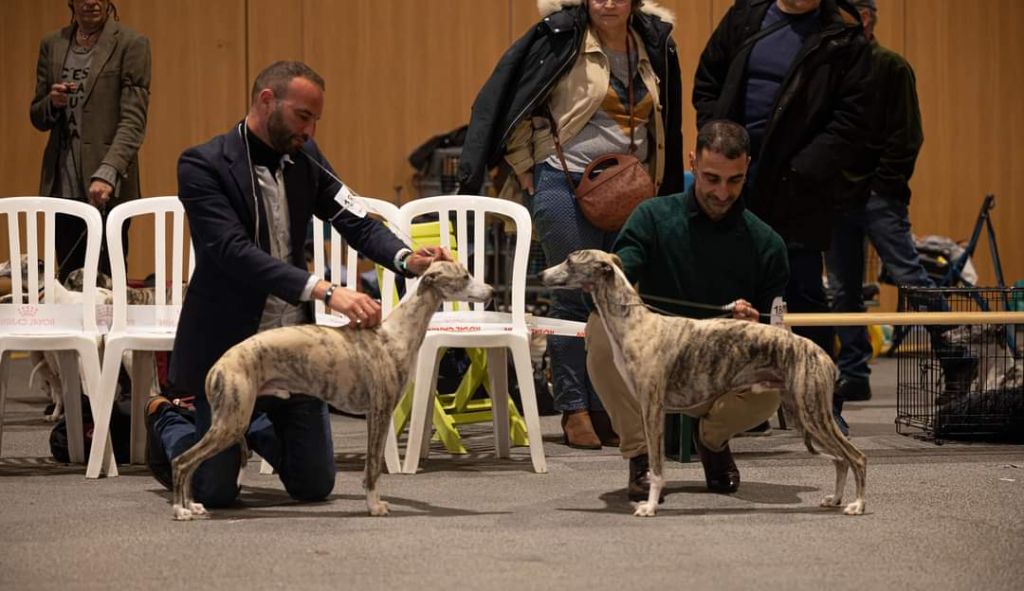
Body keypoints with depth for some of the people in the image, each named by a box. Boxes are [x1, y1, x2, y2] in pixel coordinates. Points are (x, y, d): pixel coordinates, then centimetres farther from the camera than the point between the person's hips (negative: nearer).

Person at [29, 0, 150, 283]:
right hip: (62, 186, 5)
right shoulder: (52, 45, 12)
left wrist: (107, 173, -25)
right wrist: (52, 103, -6)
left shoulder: (131, 44, -3)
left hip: (107, 187, -5)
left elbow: (133, 120, -11)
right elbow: (38, 118, 18)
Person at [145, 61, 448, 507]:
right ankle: (165, 423, 32)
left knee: (314, 486, 8)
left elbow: (357, 224, -1)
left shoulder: (305, 158, 2)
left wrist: (407, 259, -22)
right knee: (215, 492, 1)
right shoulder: (202, 166, -17)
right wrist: (325, 291, -36)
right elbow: (236, 252, -28)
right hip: (229, 345, -5)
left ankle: (247, 423, 36)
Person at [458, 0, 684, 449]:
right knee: (574, 298, -4)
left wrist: (656, 183, 17)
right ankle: (573, 410, 0)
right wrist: (525, 169, -7)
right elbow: (514, 103, -5)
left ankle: (607, 409, 12)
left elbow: (661, 124, 22)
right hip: (565, 183, -5)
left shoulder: (654, 46, 10)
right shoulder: (561, 37, -6)